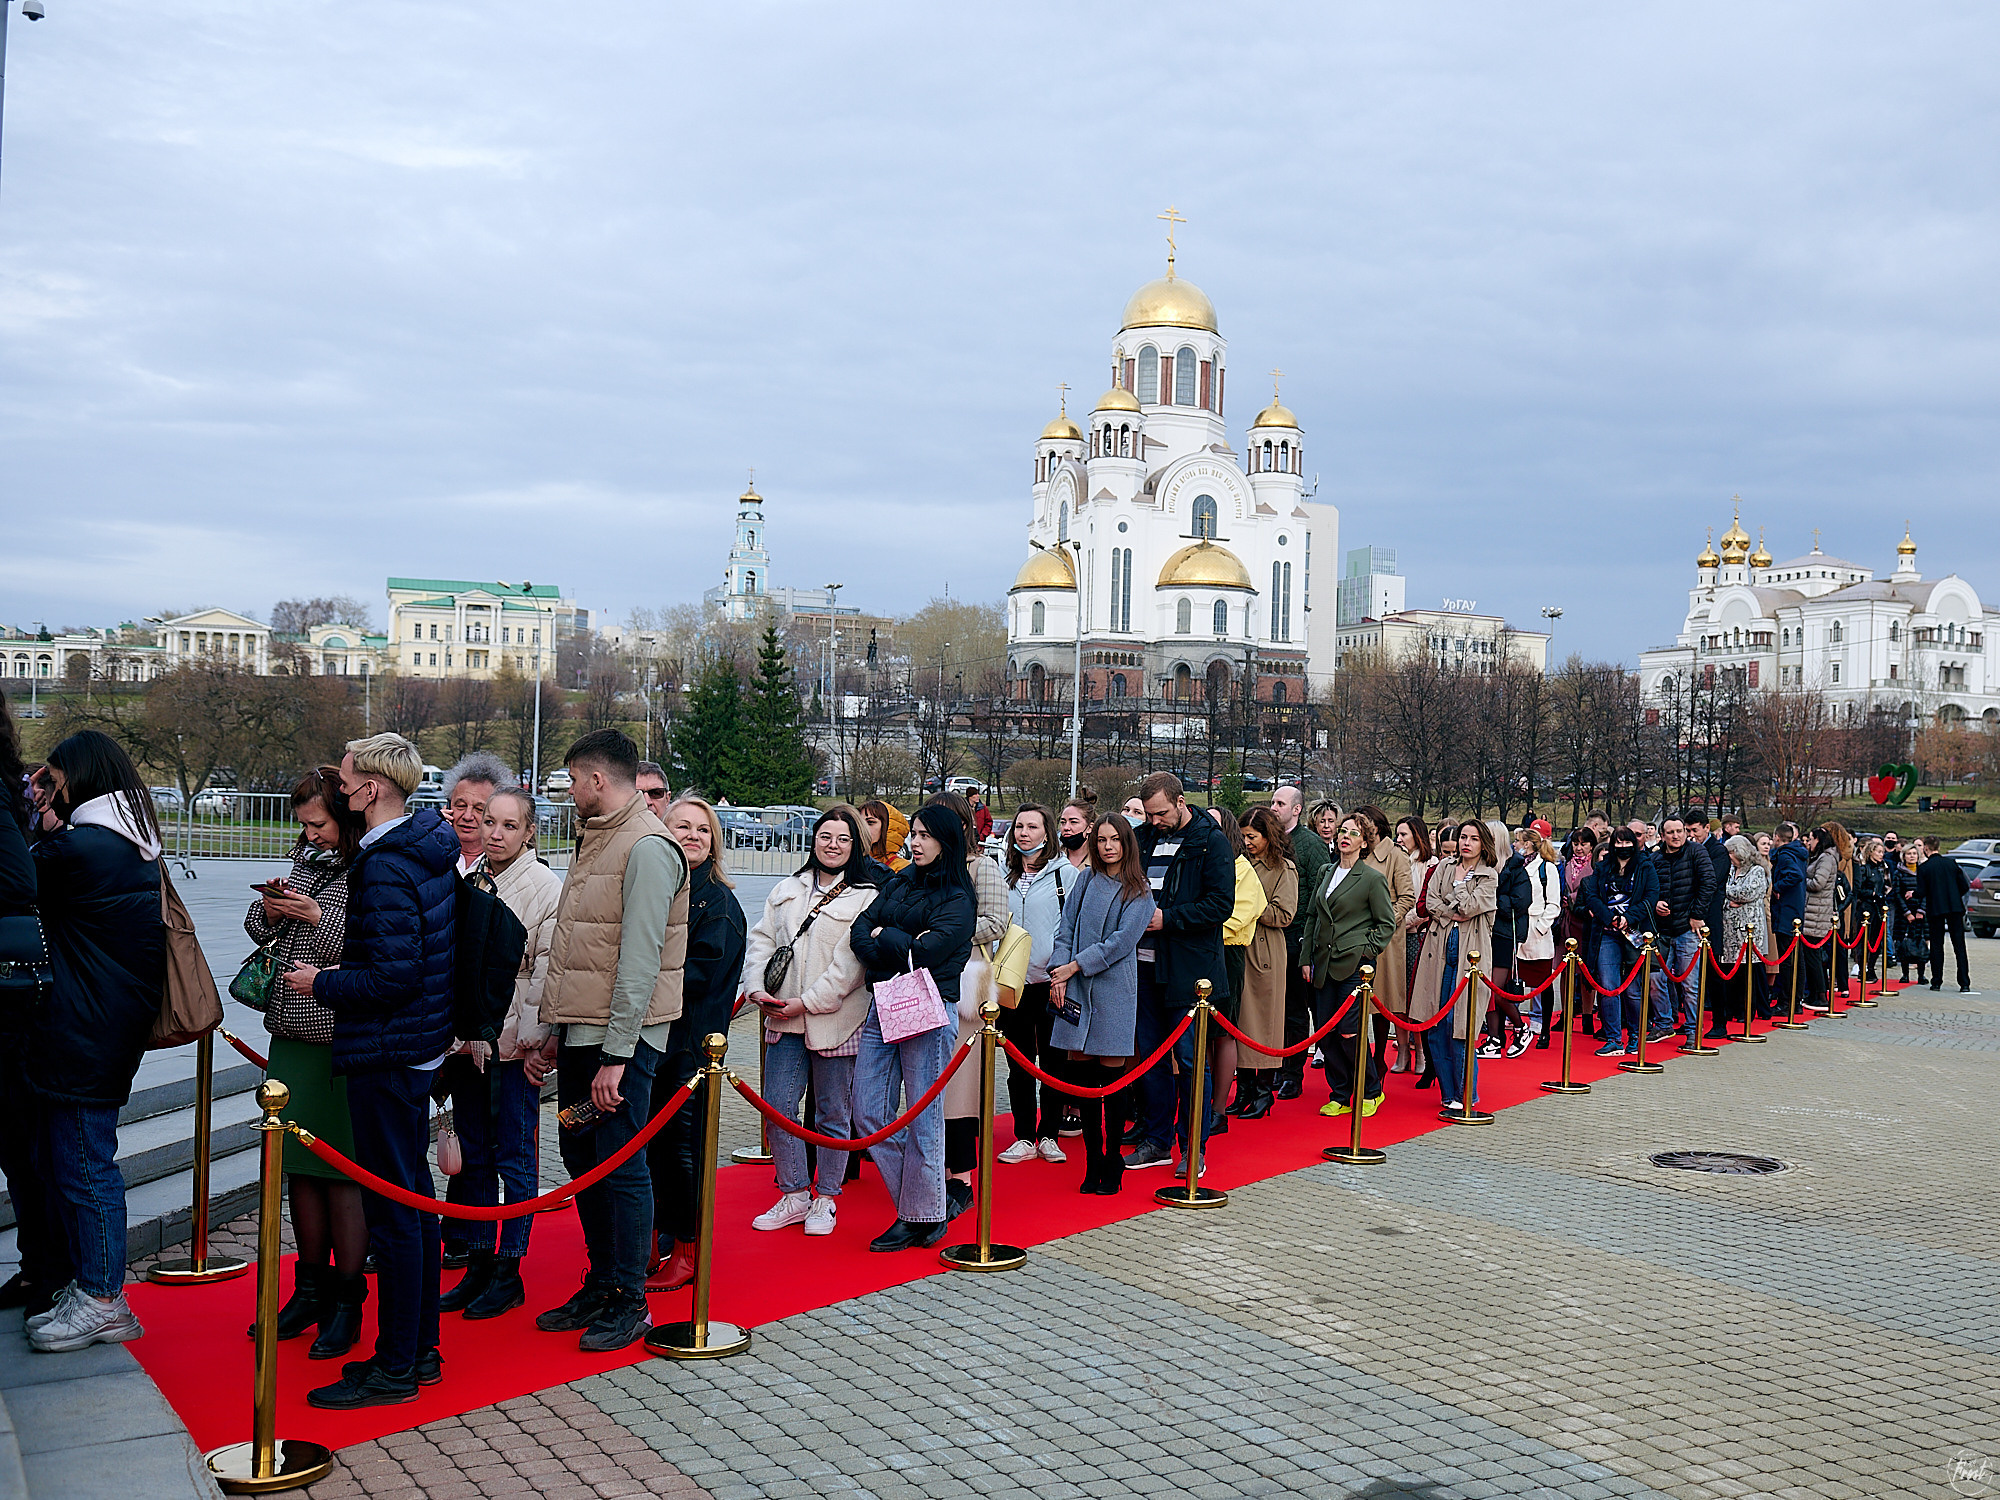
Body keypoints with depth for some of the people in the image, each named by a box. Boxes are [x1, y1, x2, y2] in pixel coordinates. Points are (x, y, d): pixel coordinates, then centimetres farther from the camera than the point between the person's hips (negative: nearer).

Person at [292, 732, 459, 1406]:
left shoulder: (385, 869, -20)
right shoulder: (432, 849, 9)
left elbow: (395, 978, -24)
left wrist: (323, 983, -10)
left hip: (385, 1054, -10)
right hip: (421, 1046, 10)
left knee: (392, 1211, -1)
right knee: (414, 1198, 16)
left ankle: (396, 1368, 8)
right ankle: (421, 1348, 27)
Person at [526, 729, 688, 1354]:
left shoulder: (648, 847, -14)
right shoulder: (595, 841, 18)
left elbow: (641, 959, -19)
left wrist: (617, 1055, -21)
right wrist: (555, 1035, 18)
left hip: (622, 1036, -9)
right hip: (580, 1032, 9)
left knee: (620, 1164, -3)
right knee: (582, 1157, 14)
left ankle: (630, 1302, 8)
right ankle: (601, 1285, 26)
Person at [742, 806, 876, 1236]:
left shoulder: (867, 898, -3)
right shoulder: (787, 890, 14)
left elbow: (851, 963, -11)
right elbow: (761, 940, 12)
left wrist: (808, 1002, -15)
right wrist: (757, 988, -4)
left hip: (835, 1020, -4)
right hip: (783, 1021, 4)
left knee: (832, 1113, 5)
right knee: (777, 1107, 3)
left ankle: (825, 1199, 20)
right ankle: (794, 1195, 18)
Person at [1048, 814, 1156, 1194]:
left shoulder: (1138, 893, 0)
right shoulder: (1086, 880, 12)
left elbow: (1121, 941, -9)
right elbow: (1067, 928, 9)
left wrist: (1075, 966, -12)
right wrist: (1059, 972, -4)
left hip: (1113, 990, -3)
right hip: (1076, 990, 3)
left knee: (1111, 1076, -2)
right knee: (1083, 1075, 3)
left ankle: (1112, 1165, 9)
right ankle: (1092, 1163, 13)